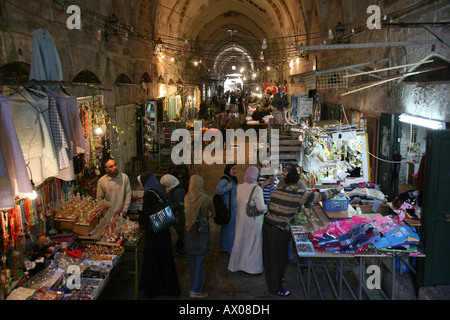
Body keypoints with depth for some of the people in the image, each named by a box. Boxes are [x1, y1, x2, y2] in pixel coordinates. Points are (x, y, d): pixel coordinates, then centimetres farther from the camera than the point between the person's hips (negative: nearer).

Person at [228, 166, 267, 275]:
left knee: (240, 240, 17)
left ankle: (237, 264, 31)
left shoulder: (239, 187, -3)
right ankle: (252, 267, 18)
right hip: (254, 219, -5)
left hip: (241, 217, 6)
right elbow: (261, 207, -20)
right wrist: (266, 207, 0)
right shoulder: (257, 189, -20)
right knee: (253, 242, 8)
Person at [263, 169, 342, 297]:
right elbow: (321, 196, -7)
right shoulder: (299, 194, -13)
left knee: (269, 256, 24)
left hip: (267, 226, 7)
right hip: (279, 231, -7)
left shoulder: (277, 191, 3)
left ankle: (271, 279, 46)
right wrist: (336, 190, 10)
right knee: (278, 259, 10)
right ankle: (275, 288, 26)